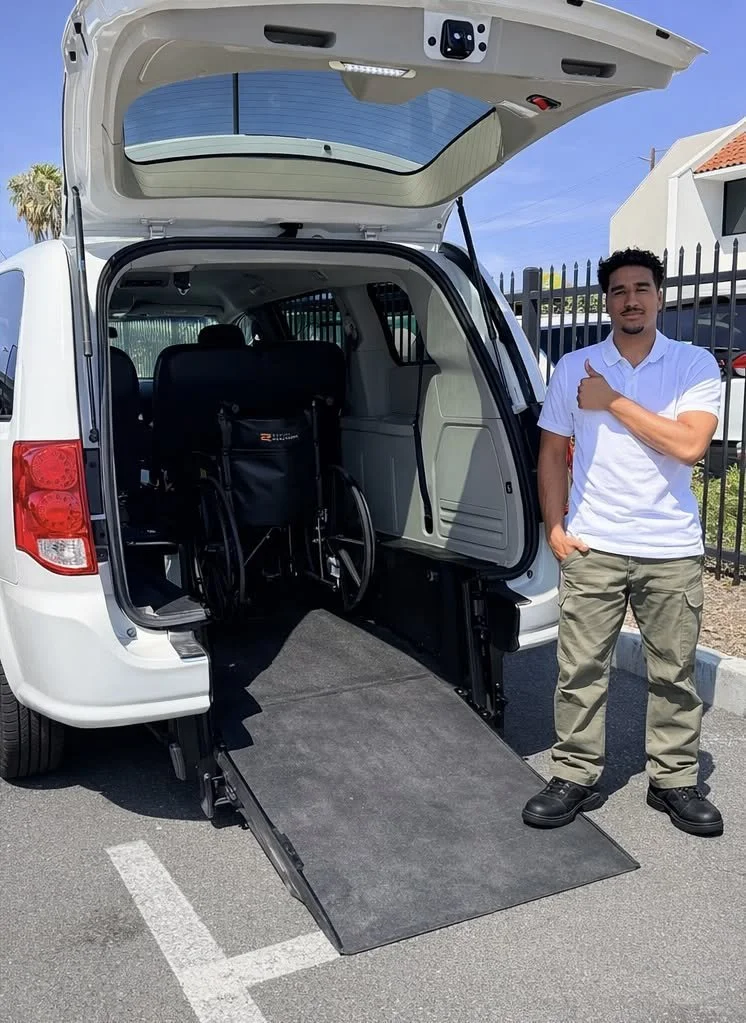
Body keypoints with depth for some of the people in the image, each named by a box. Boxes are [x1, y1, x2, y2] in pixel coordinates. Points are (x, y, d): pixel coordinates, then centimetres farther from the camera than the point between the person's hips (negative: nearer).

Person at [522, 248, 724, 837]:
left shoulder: (695, 365, -1)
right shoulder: (574, 368, 4)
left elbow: (690, 445, -15)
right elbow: (552, 453, 8)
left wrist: (613, 402, -13)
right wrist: (555, 528, -1)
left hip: (672, 551, 0)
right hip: (592, 548, 1)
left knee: (674, 673, 10)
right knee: (581, 670, 5)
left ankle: (675, 781, 26)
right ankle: (576, 777, 20)